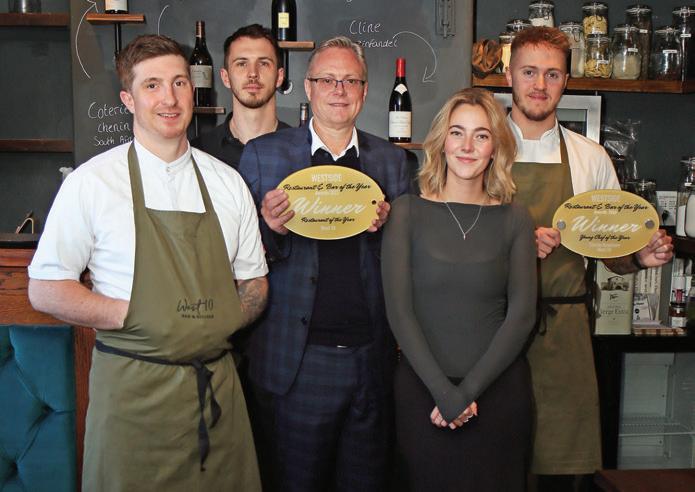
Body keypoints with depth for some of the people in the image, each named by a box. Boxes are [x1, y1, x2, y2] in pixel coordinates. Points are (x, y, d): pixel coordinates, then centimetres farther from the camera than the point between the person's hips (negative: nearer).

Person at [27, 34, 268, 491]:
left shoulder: (227, 182, 6)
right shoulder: (92, 182, -5)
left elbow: (254, 284, 13)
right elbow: (45, 290, -4)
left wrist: (219, 324, -6)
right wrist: (137, 316, -14)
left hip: (216, 384, 4)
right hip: (133, 390, -3)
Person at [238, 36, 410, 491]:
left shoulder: (392, 160, 8)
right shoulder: (263, 154, 1)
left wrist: (385, 228, -12)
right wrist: (271, 228, -20)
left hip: (371, 356, 2)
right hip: (296, 361, -2)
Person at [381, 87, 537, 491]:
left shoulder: (515, 219, 3)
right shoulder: (408, 211, -1)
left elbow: (522, 314, -2)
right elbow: (399, 310, -7)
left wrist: (469, 391, -10)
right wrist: (444, 392, -13)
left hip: (499, 389, 1)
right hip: (421, 387, -1)